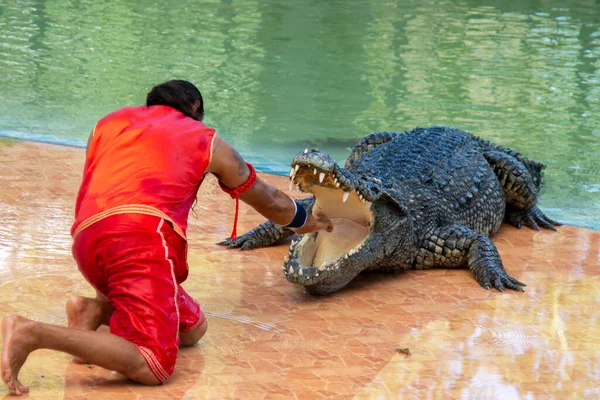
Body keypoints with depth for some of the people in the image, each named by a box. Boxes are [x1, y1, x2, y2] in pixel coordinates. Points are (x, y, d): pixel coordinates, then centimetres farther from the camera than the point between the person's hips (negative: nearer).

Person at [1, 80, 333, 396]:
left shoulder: (109, 123, 32)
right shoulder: (208, 142, 23)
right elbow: (272, 203, 36)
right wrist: (306, 223, 56)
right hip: (144, 232, -6)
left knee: (191, 327, 19)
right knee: (151, 367, -15)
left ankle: (97, 309, 0)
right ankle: (34, 333, -29)